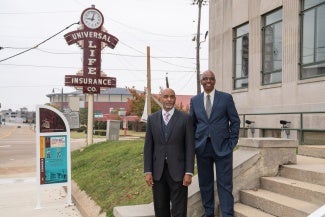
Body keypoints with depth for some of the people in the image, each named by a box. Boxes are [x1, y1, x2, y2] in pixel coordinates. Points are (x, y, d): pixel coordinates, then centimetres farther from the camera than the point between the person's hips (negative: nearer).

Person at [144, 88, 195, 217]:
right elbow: (148, 147, 5)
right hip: (158, 171, 3)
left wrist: (189, 172, -9)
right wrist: (148, 171, -2)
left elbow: (190, 147, -3)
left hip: (177, 170, -2)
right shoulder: (152, 119, 6)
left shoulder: (185, 118, -1)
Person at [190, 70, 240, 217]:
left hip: (222, 146, -2)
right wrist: (193, 144, 4)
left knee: (225, 184, 0)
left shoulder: (226, 98, 2)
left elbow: (235, 121, 3)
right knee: (205, 183, 10)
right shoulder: (194, 100, 9)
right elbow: (192, 124, 12)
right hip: (202, 146, 3)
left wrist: (232, 142, -3)